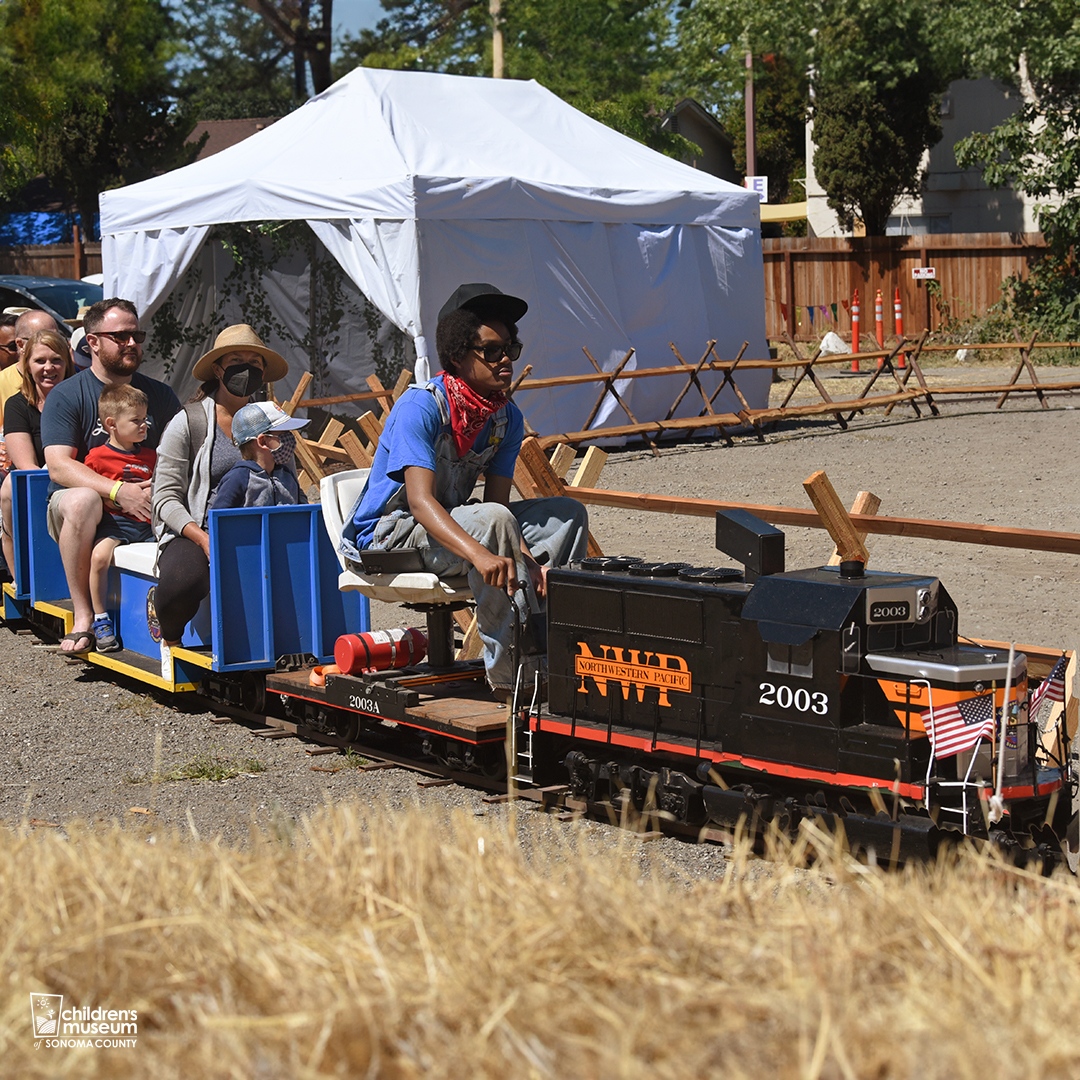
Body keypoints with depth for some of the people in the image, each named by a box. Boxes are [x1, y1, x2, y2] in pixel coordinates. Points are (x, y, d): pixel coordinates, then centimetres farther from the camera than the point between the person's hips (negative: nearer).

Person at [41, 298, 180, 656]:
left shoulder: (159, 395, 13)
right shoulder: (66, 396, 0)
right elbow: (59, 466, -12)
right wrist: (118, 491, -27)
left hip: (146, 507, 3)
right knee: (82, 500, -39)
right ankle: (83, 616, -29)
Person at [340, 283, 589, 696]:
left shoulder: (508, 417, -1)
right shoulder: (420, 407, -23)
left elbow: (498, 500, -4)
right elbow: (420, 501, -35)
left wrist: (528, 562, -24)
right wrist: (481, 555, -51)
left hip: (449, 523, 8)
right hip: (386, 535, -8)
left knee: (567, 514, -4)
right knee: (494, 520, -34)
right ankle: (509, 676, -29)